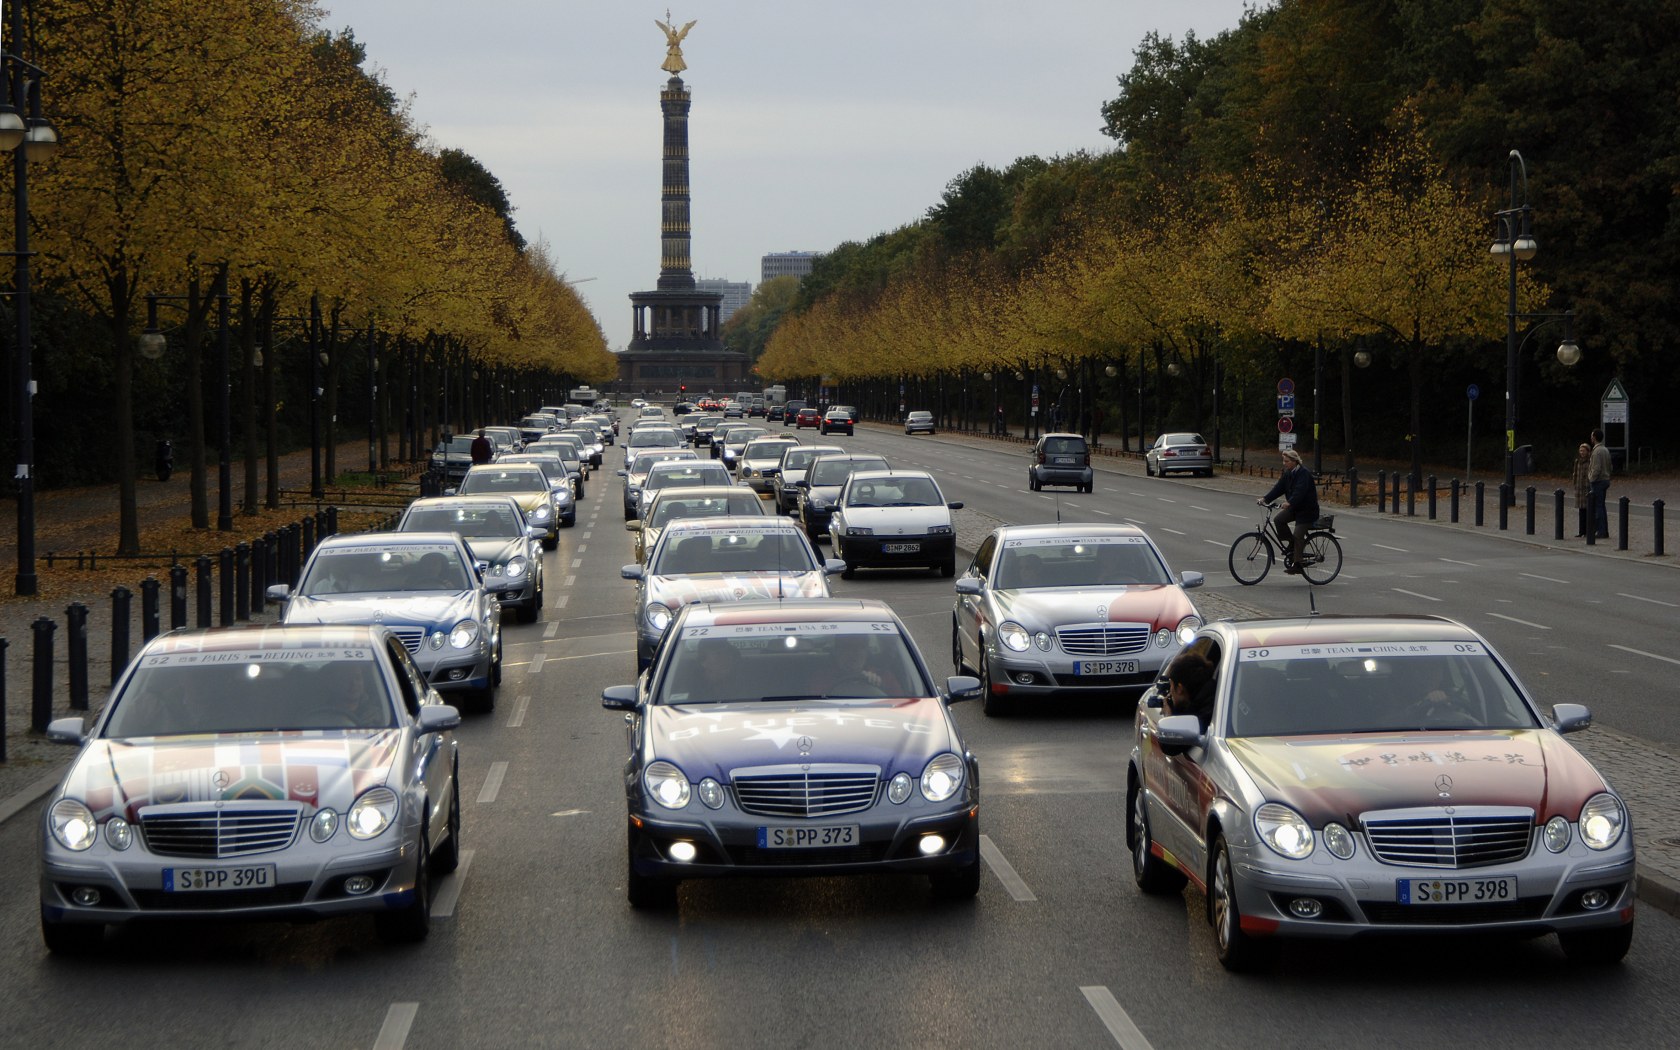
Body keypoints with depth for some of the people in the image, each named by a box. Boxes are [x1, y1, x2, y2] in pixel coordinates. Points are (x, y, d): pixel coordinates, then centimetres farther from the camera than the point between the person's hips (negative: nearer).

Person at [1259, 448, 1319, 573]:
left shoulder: (1304, 473, -19)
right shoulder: (1287, 473, 6)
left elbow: (1300, 491, -32)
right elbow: (1279, 488, 1)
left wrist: (1290, 503, -46)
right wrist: (1265, 498, -11)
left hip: (1306, 509, -8)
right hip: (1294, 508, 8)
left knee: (1298, 536, -12)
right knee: (1278, 519, -14)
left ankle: (1297, 565, -6)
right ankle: (1291, 545, 3)